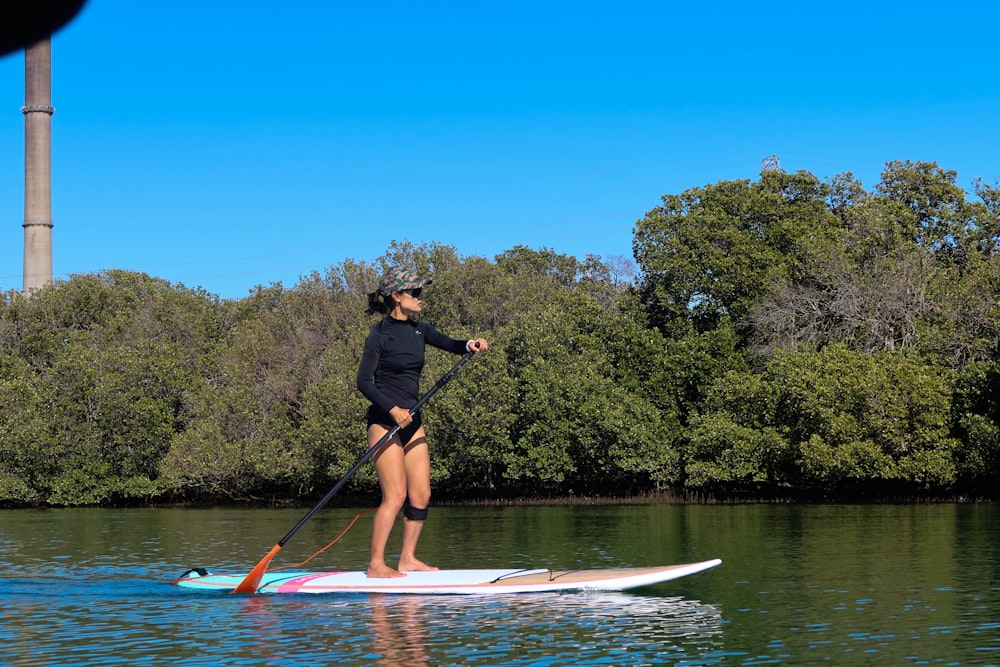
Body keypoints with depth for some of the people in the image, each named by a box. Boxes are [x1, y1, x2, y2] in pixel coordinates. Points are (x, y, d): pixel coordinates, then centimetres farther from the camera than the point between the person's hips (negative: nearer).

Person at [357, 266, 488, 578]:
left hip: (412, 422, 7)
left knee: (421, 495, 5)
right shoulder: (381, 333, -10)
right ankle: (376, 564, -8)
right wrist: (392, 409, -24)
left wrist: (470, 345, -4)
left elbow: (449, 344, 19)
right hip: (385, 422, -7)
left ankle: (408, 559, 14)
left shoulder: (418, 330, 10)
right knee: (395, 495, -13)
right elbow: (363, 381, -13)